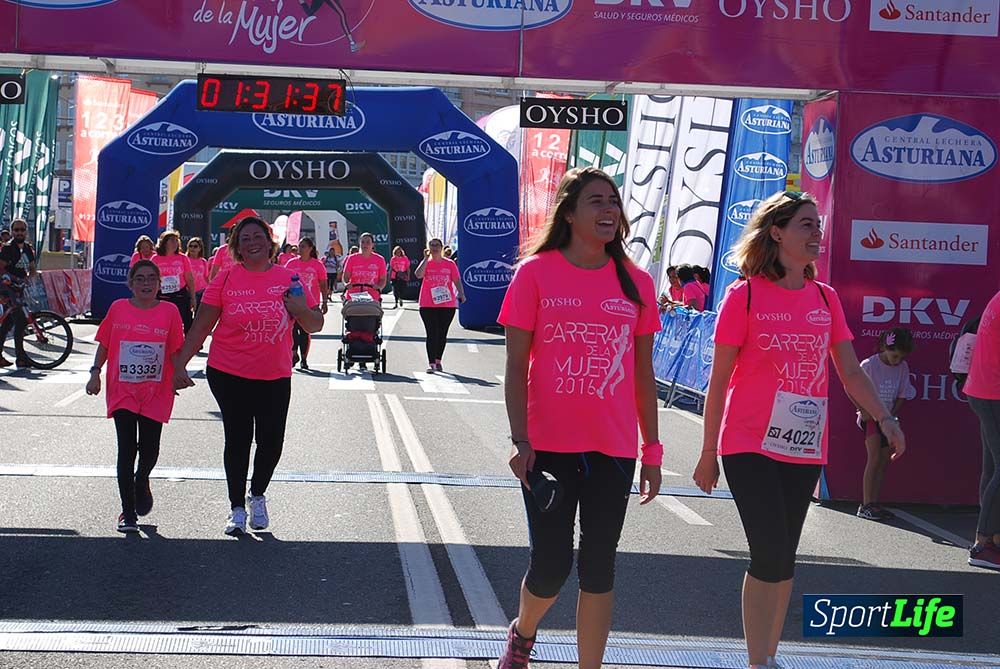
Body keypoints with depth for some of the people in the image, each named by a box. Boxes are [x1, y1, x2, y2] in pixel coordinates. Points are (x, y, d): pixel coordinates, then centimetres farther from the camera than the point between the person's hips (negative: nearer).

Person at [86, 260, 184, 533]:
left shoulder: (169, 312, 0)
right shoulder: (118, 308, 2)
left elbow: (176, 351, 5)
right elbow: (104, 344, 8)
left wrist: (178, 376, -3)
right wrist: (95, 372, -1)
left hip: (156, 393, 0)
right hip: (122, 391, 0)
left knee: (149, 449, 3)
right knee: (126, 451, -3)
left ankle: (141, 482, 39)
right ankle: (128, 513, 4)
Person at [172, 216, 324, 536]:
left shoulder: (288, 279, 4)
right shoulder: (226, 278, -2)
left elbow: (315, 325, 10)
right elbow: (201, 326, 0)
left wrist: (302, 310, -12)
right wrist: (179, 365, -5)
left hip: (275, 377, 2)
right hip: (229, 375, -2)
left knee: (272, 441, 3)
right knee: (238, 439, 2)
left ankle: (258, 495, 31)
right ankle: (237, 509, 16)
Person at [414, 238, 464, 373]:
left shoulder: (450, 264, 5)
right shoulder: (426, 263, 3)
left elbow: (457, 280, 5)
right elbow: (418, 275, -15)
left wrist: (461, 293, -10)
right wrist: (426, 258, -14)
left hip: (448, 305, 1)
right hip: (428, 305, -1)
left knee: (442, 334, 9)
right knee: (432, 334, -6)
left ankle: (438, 360, 24)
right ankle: (431, 363, -7)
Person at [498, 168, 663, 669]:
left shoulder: (636, 283, 5)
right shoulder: (536, 272, -4)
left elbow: (643, 374, 10)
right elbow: (516, 365, -4)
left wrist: (652, 451, 9)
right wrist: (521, 442, -12)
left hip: (613, 449, 2)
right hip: (549, 445, -2)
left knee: (598, 569, 5)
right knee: (551, 567, 2)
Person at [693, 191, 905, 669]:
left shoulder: (826, 298, 8)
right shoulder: (745, 295, -6)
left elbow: (851, 373, 8)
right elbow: (719, 381, -3)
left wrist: (884, 418, -8)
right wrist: (709, 453, -2)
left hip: (805, 450, 5)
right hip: (750, 446, -5)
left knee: (782, 558, 11)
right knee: (772, 556, -11)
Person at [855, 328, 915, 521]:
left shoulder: (902, 367, 1)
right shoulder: (869, 365, -14)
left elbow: (902, 395, 6)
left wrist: (892, 415, -4)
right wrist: (864, 412, -15)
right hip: (870, 417, -6)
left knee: (884, 461, 4)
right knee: (874, 458, -14)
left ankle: (874, 504, 9)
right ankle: (865, 506, -14)